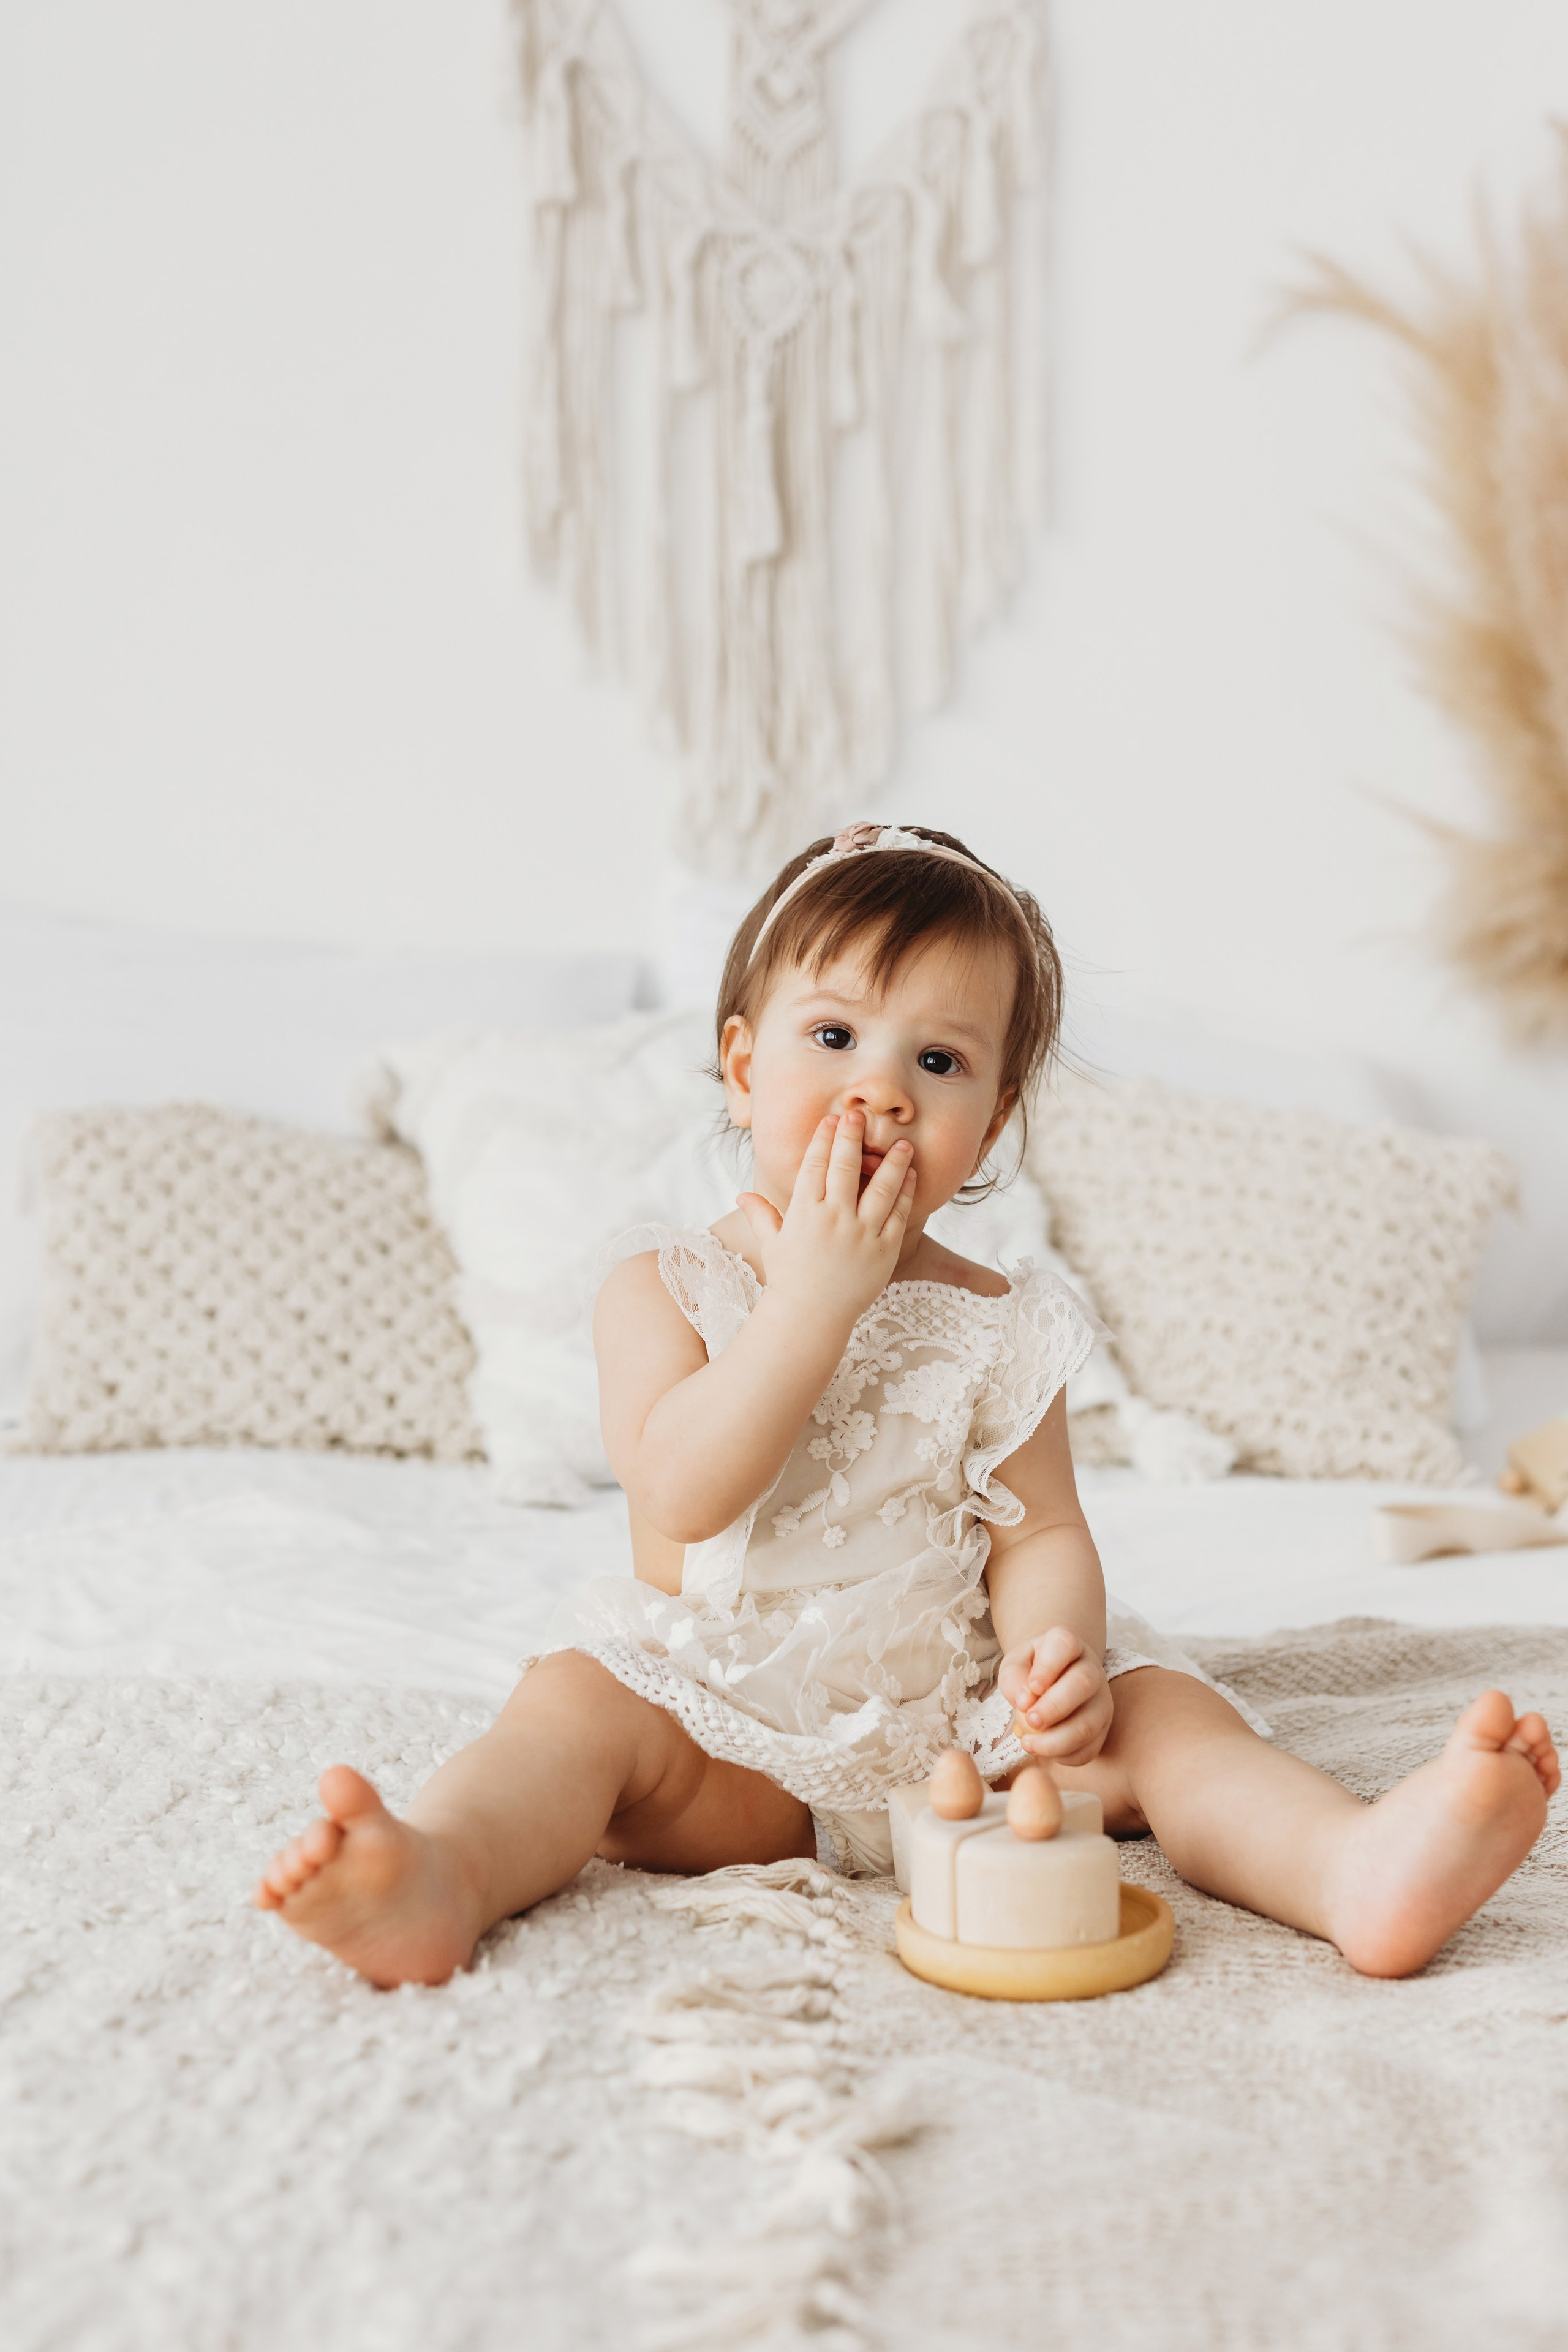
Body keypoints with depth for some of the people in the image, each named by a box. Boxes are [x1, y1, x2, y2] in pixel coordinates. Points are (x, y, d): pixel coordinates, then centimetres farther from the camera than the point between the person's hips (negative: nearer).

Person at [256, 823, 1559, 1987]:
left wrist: (1055, 1655, -23)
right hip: (727, 1729, -2)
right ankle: (440, 1874, -51)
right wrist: (816, 1296, -21)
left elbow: (1039, 1531, 0)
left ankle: (1357, 1866, -37)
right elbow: (684, 1493, -18)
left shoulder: (998, 1324, 4)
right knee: (577, 1708, -26)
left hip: (957, 1716, 2)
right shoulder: (664, 1287, -2)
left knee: (1150, 1713, -18)